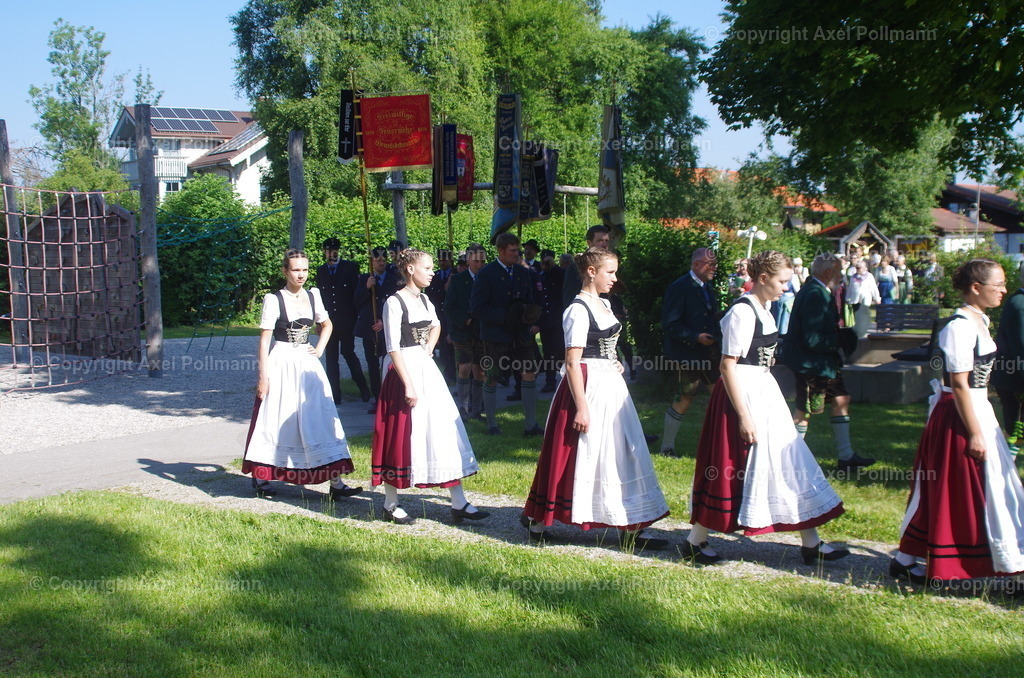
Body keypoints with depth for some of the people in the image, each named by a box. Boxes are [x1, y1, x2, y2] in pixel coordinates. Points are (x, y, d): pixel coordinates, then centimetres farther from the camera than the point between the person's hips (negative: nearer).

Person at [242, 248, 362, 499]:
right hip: (282, 363, -4)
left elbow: (327, 324, 24)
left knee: (319, 419, 0)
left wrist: (320, 348, 8)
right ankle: (260, 477, 20)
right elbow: (264, 339, -8)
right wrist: (263, 376, -12)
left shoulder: (312, 296, 7)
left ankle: (336, 482, -1)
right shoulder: (274, 299, -7)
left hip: (307, 364, 5)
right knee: (277, 420, 3)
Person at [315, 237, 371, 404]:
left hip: (347, 320, -3)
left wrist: (356, 317, -5)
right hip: (328, 320, 3)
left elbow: (358, 292, 0)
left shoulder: (350, 267, 1)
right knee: (330, 358, 3)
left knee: (348, 352, -5)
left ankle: (363, 388, 13)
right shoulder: (321, 271, 11)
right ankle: (335, 395, 8)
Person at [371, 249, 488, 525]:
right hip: (405, 371, -8)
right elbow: (393, 348, -16)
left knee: (445, 432, 5)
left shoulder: (424, 300, 11)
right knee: (401, 435, -1)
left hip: (427, 369, 8)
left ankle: (459, 504, 8)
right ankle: (390, 505, 14)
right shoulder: (395, 302, -12)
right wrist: (408, 385, -20)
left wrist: (428, 349, 14)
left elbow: (436, 326, 32)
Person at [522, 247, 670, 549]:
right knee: (579, 456, -1)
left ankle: (630, 528, 15)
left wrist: (614, 364, 8)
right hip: (588, 388, -9)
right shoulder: (578, 310, -16)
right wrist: (581, 408, -22)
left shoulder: (604, 304, 12)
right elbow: (572, 363, -19)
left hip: (610, 388, 9)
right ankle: (538, 522, 14)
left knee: (622, 454, 9)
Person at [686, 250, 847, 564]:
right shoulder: (742, 312, -18)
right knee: (734, 469, 0)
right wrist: (743, 416, -23)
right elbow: (727, 366, -21)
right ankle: (695, 542, 15)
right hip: (744, 394, -10)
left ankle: (811, 544, 19)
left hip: (765, 392, 10)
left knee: (789, 461, 11)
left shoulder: (763, 308, 10)